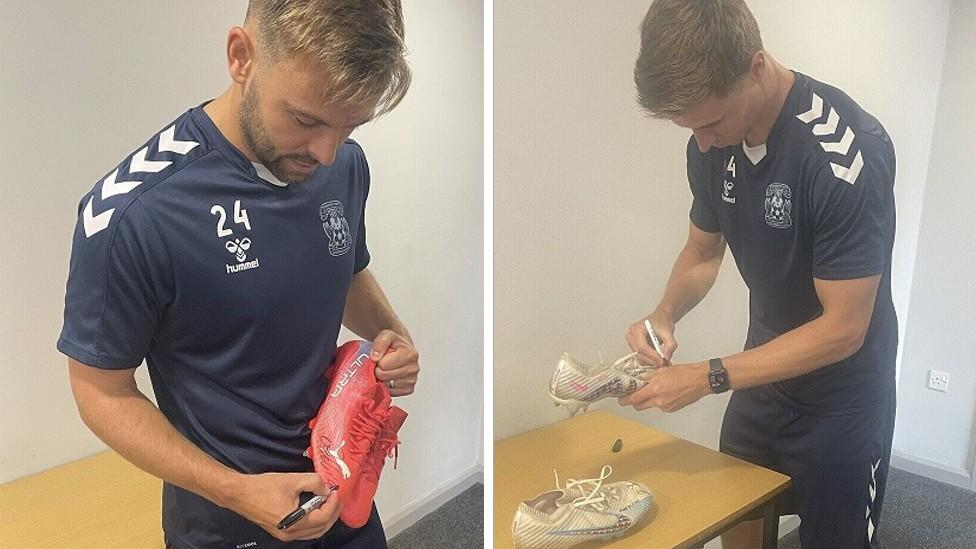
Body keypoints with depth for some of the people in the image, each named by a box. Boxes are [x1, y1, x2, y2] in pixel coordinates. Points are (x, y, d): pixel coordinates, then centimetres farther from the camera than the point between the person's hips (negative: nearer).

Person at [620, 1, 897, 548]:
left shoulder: (848, 149, -29)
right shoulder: (714, 141, -9)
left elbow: (843, 329, -25)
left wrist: (706, 378, -26)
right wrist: (665, 314, -13)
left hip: (841, 395, -6)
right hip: (765, 370, 6)